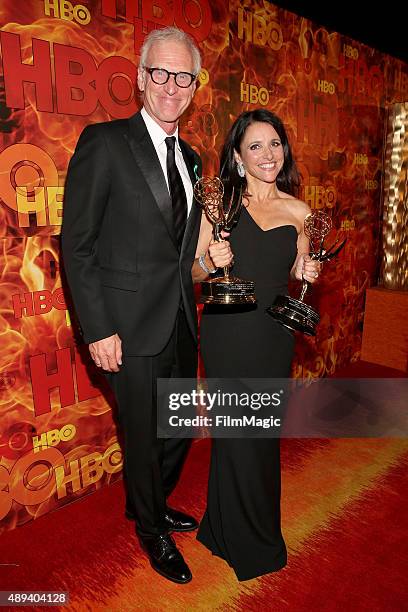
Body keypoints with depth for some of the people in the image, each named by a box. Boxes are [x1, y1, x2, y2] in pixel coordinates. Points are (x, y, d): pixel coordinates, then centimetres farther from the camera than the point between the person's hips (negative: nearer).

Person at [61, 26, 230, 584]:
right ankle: (152, 529, 40)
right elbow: (76, 245, -12)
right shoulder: (104, 142, -9)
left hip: (181, 323, 7)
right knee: (144, 435, 11)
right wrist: (98, 329, -16)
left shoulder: (190, 159, 12)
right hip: (132, 327, -6)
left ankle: (151, 503, 48)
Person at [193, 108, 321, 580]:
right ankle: (244, 541, 34)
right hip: (227, 333, -2)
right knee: (237, 433, 7)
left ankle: (261, 529, 43)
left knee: (266, 431, 15)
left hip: (274, 334, 3)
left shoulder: (299, 212, 5)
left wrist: (307, 273, -6)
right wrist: (212, 263, -23)